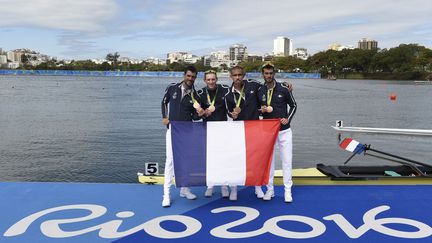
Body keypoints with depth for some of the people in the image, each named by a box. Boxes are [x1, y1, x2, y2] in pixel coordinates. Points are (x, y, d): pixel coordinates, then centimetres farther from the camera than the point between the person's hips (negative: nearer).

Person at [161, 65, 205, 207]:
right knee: (170, 159, -8)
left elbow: (194, 116, 5)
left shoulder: (195, 96, 1)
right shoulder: (172, 88, -1)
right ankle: (166, 194, -4)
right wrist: (164, 117, 1)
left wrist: (200, 114, -17)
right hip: (172, 129, -2)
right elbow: (164, 102, 14)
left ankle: (184, 189, 22)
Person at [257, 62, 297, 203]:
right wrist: (261, 110, -10)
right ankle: (270, 189, 19)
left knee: (287, 161, 1)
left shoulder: (283, 88, -4)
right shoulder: (259, 91, 1)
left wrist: (288, 118, -9)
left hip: (284, 130, -1)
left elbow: (293, 105, 5)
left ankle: (287, 191, 12)